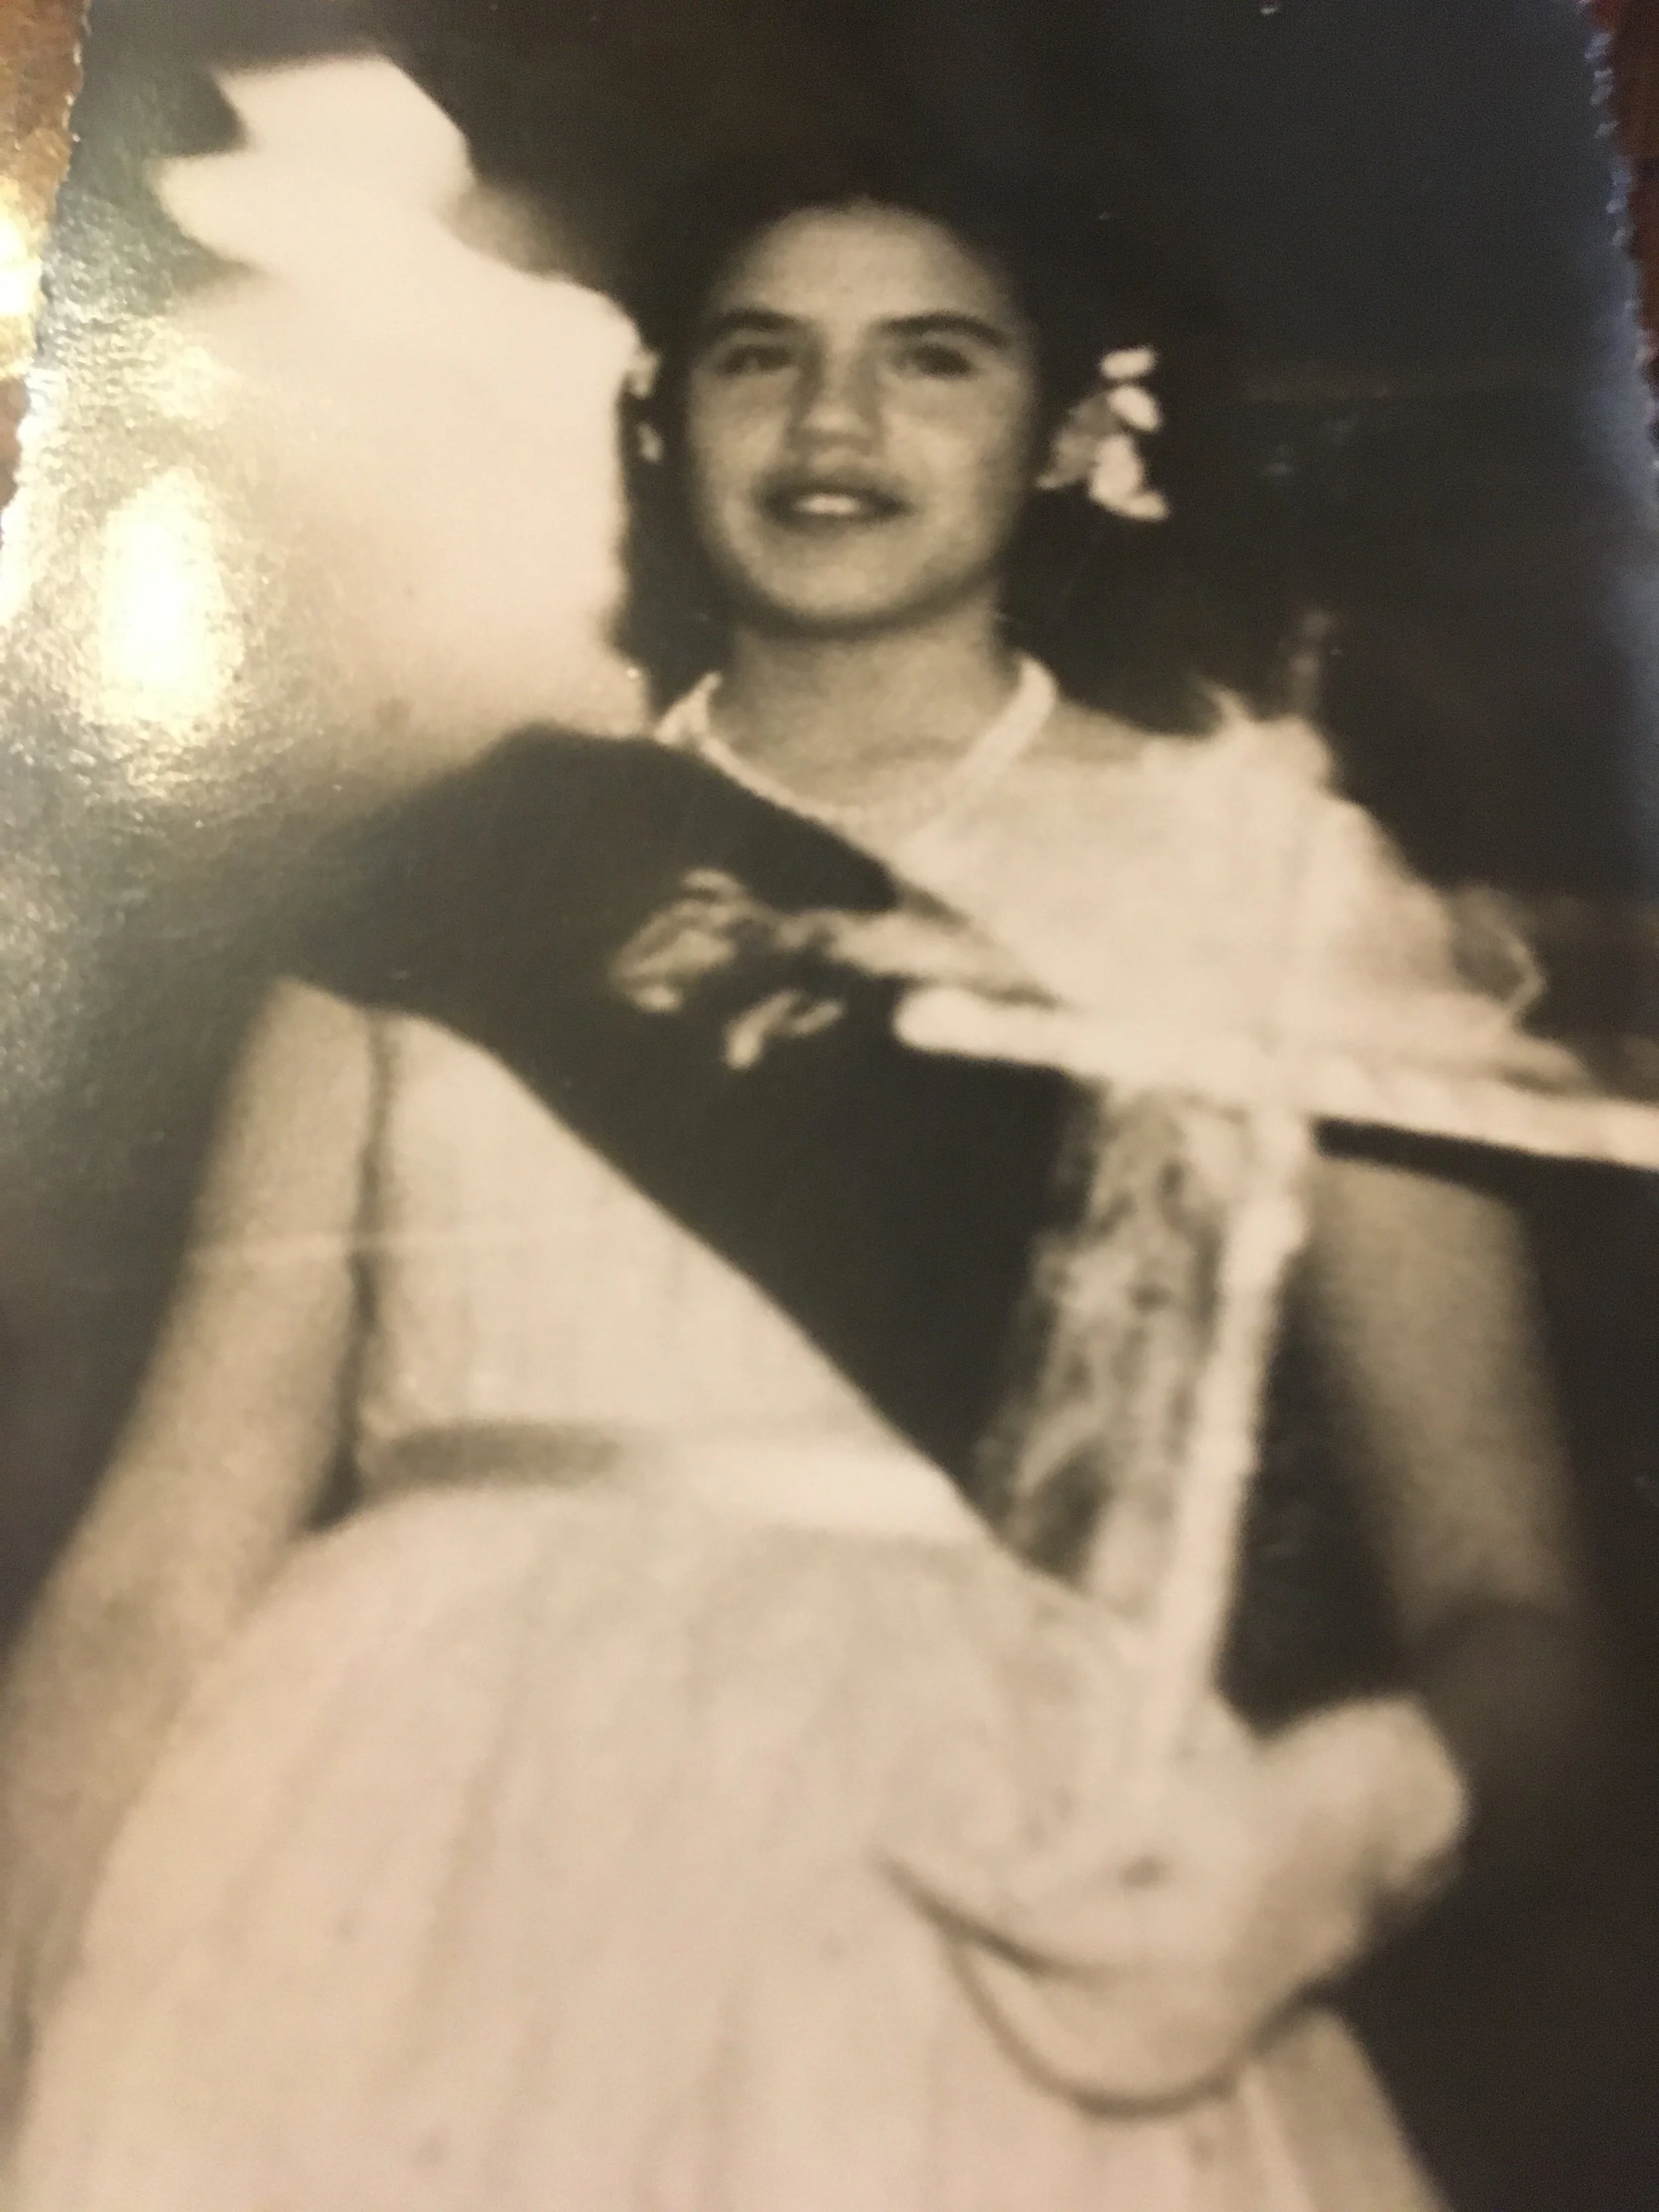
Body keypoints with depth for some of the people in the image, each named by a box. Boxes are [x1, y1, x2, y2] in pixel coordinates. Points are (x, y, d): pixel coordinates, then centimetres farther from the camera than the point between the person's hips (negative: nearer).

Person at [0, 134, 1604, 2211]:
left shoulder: (1261, 855, 4)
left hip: (981, 1933, 0)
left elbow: (1505, 1592, 2)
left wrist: (1361, 1808, -19)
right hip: (393, 1914, 2)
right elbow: (167, 1564, 2)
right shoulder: (452, 866, 7)